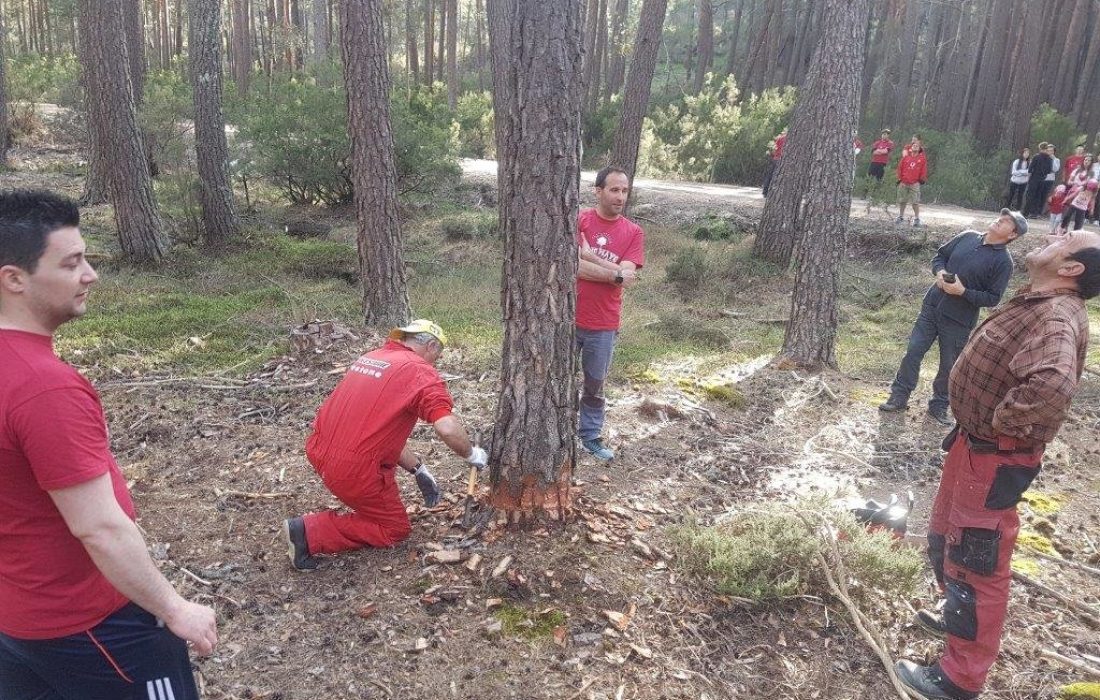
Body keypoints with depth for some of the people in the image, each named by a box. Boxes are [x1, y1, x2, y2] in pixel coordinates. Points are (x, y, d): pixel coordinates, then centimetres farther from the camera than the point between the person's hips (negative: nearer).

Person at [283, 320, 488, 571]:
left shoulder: (370, 357, 15)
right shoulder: (421, 372, -9)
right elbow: (448, 429, -23)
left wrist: (418, 468, 22)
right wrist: (472, 454, -2)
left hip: (319, 453, 8)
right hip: (355, 471, -8)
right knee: (395, 530, 13)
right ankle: (310, 532, 0)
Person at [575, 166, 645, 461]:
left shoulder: (634, 232, -1)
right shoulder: (578, 220, -7)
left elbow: (626, 275, -12)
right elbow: (571, 266, -18)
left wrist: (590, 256, -16)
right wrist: (614, 273, -17)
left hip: (604, 325, 2)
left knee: (595, 384, 15)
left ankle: (590, 436, 31)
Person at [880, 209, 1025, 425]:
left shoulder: (1003, 261, -12)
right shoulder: (968, 237, 2)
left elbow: (992, 299, -13)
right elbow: (940, 256, 13)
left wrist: (963, 292, -23)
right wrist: (939, 272, -8)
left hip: (958, 320, -4)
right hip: (931, 306, 4)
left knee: (949, 365, 9)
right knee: (913, 352, 5)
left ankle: (939, 405, 28)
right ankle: (899, 397, 18)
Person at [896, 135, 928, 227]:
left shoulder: (922, 159, 3)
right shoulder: (906, 157, 6)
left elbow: (924, 170, 5)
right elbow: (900, 167, 7)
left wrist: (922, 179, 0)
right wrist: (899, 178, 3)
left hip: (915, 183, -2)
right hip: (903, 183, 2)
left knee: (915, 202, -6)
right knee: (902, 201, 10)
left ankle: (917, 219, -1)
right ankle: (901, 216, 24)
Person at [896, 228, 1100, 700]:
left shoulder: (1056, 317, -26)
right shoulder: (1036, 302, 5)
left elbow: (1052, 384, -47)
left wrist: (1003, 420, -28)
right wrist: (982, 422, 12)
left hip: (996, 458, -10)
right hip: (974, 443, 10)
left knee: (975, 560, 3)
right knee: (946, 539, 25)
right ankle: (958, 619, 48)